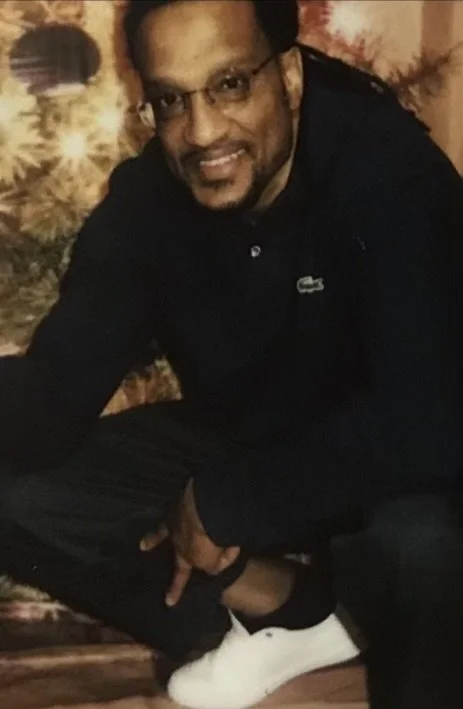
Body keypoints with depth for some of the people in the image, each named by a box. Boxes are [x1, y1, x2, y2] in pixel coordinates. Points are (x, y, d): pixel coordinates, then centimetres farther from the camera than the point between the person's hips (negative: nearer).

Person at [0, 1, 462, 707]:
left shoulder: (385, 170, -27)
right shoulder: (143, 199, -12)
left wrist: (225, 502, -27)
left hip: (385, 471, -5)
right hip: (231, 449, 5)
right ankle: (291, 609, -4)